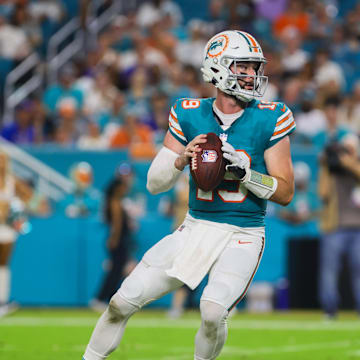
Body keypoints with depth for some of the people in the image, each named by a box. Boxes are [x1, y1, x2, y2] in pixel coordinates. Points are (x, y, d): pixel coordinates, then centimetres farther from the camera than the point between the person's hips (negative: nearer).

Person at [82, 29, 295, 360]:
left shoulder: (269, 121, -6)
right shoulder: (189, 116, 0)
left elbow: (286, 192, -4)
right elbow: (154, 183, 4)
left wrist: (244, 172, -19)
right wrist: (181, 159, -16)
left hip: (243, 235, -3)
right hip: (196, 228, 3)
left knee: (213, 311, -27)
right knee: (123, 302, -3)